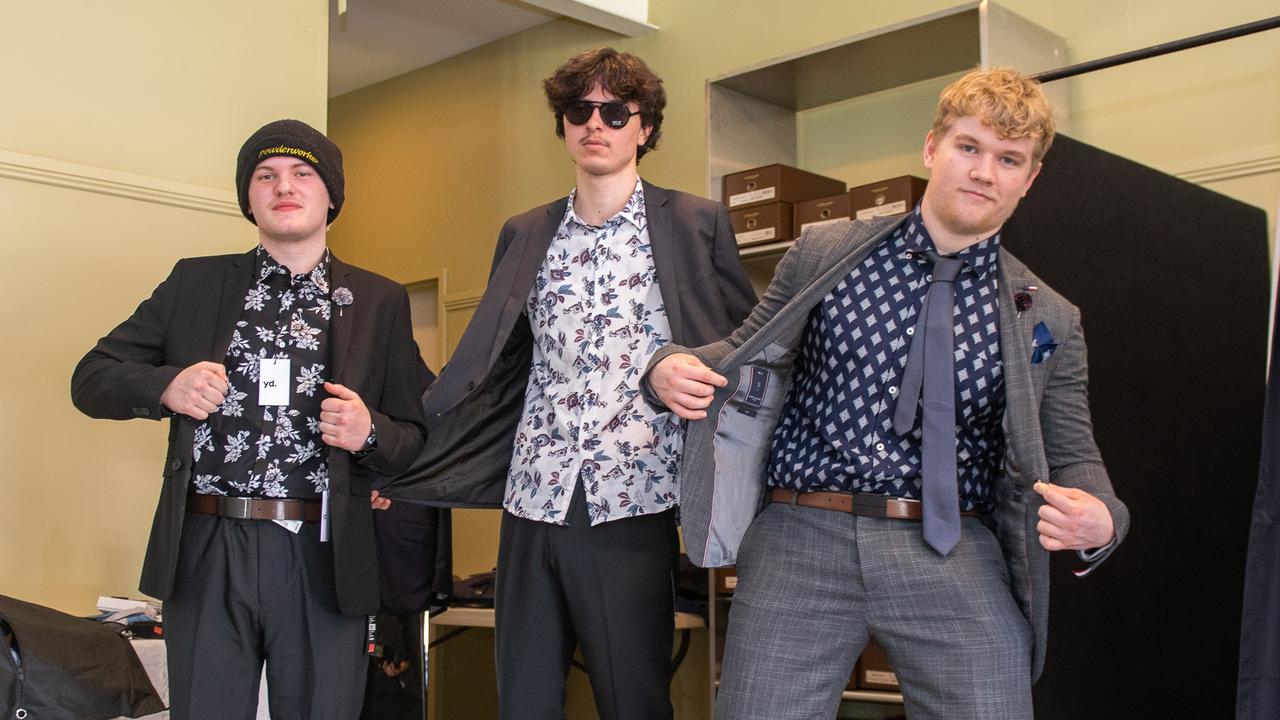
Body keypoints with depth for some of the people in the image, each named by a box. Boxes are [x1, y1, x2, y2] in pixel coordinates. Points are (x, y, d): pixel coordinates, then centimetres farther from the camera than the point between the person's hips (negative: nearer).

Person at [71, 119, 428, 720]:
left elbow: (413, 440, 9)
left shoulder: (379, 302, 9)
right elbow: (91, 378, 11)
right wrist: (165, 386, -9)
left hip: (322, 558, 0)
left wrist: (367, 432, -13)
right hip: (206, 553, 1)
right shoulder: (195, 283, 11)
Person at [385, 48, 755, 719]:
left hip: (632, 503, -3)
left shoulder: (696, 225, 3)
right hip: (532, 499, 4)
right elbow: (488, 373, 14)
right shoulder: (523, 234, 13)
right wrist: (401, 459, 7)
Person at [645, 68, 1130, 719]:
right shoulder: (820, 256, 7)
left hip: (956, 557, 1)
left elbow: (1072, 457, 10)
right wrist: (670, 368, -7)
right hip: (799, 542, 0)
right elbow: (745, 359, 14)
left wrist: (1100, 519, -13)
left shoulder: (1049, 322, 8)